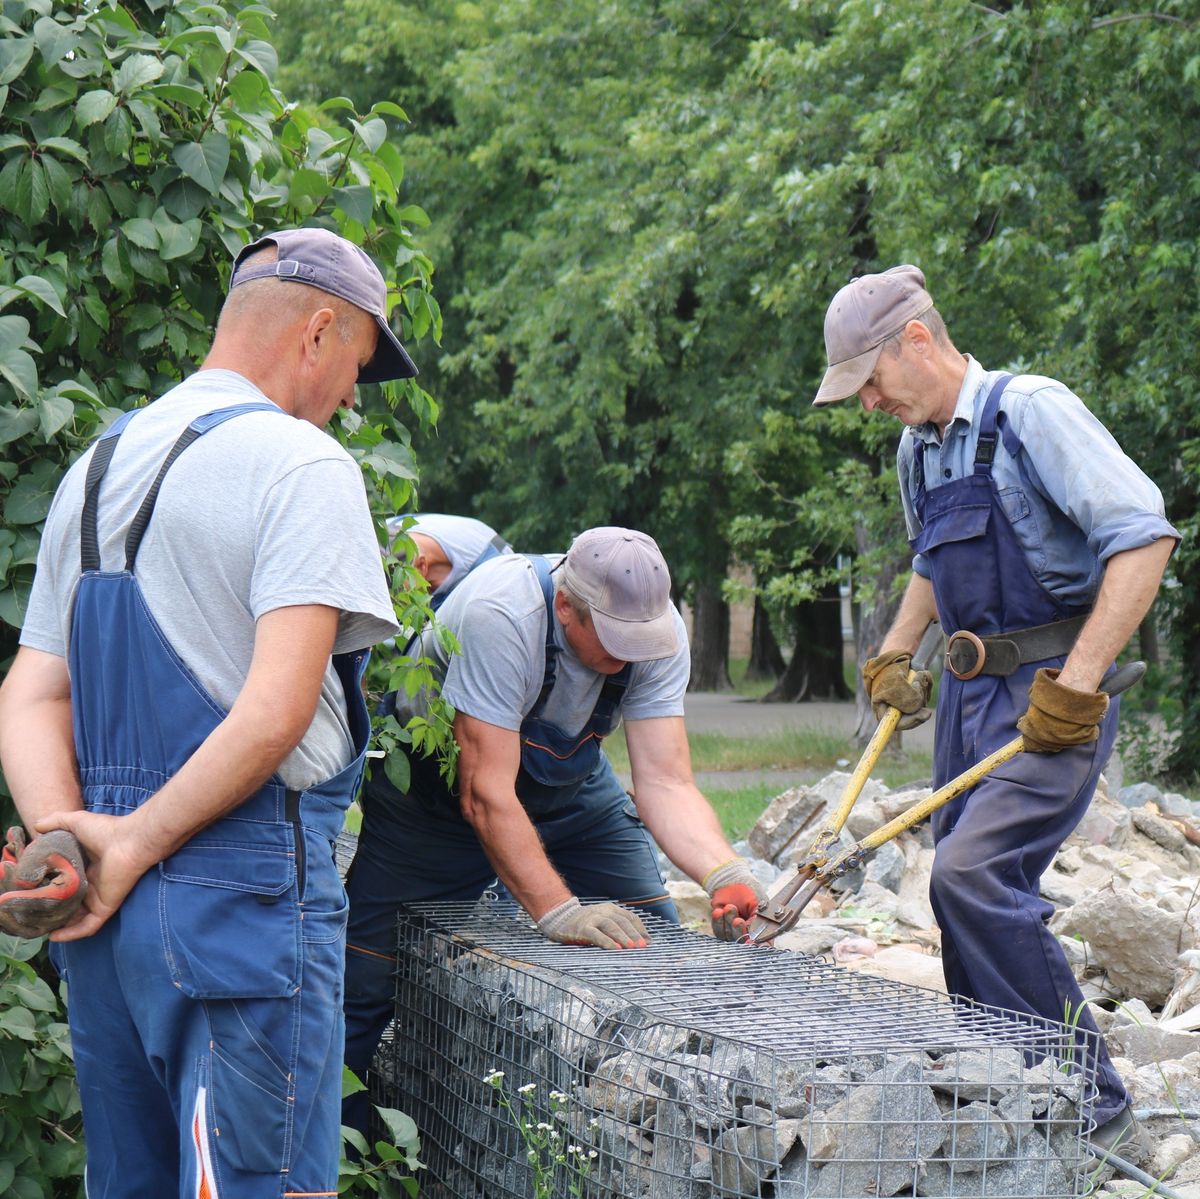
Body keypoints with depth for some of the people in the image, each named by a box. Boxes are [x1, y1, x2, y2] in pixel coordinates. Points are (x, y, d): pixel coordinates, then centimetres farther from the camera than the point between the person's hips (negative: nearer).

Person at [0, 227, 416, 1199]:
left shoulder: (96, 468, 17)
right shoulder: (302, 463, -8)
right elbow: (276, 709, -19)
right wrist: (132, 848, -12)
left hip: (109, 900, 8)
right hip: (244, 894, -8)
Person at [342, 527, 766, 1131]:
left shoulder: (658, 631, -21)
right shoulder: (499, 615, -37)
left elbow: (665, 781, -23)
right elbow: (485, 793, -38)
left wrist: (725, 874, -42)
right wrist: (559, 911, -45)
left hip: (570, 785, 4)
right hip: (438, 782, -4)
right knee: (364, 983, -13)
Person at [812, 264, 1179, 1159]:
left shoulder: (1032, 412, -12)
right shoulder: (919, 450, 15)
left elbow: (1143, 535, -21)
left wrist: (1077, 683, -24)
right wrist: (896, 653, 20)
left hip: (1052, 697, -9)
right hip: (970, 692, 9)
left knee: (974, 874, -21)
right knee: (966, 889, 7)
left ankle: (1095, 1110, -14)